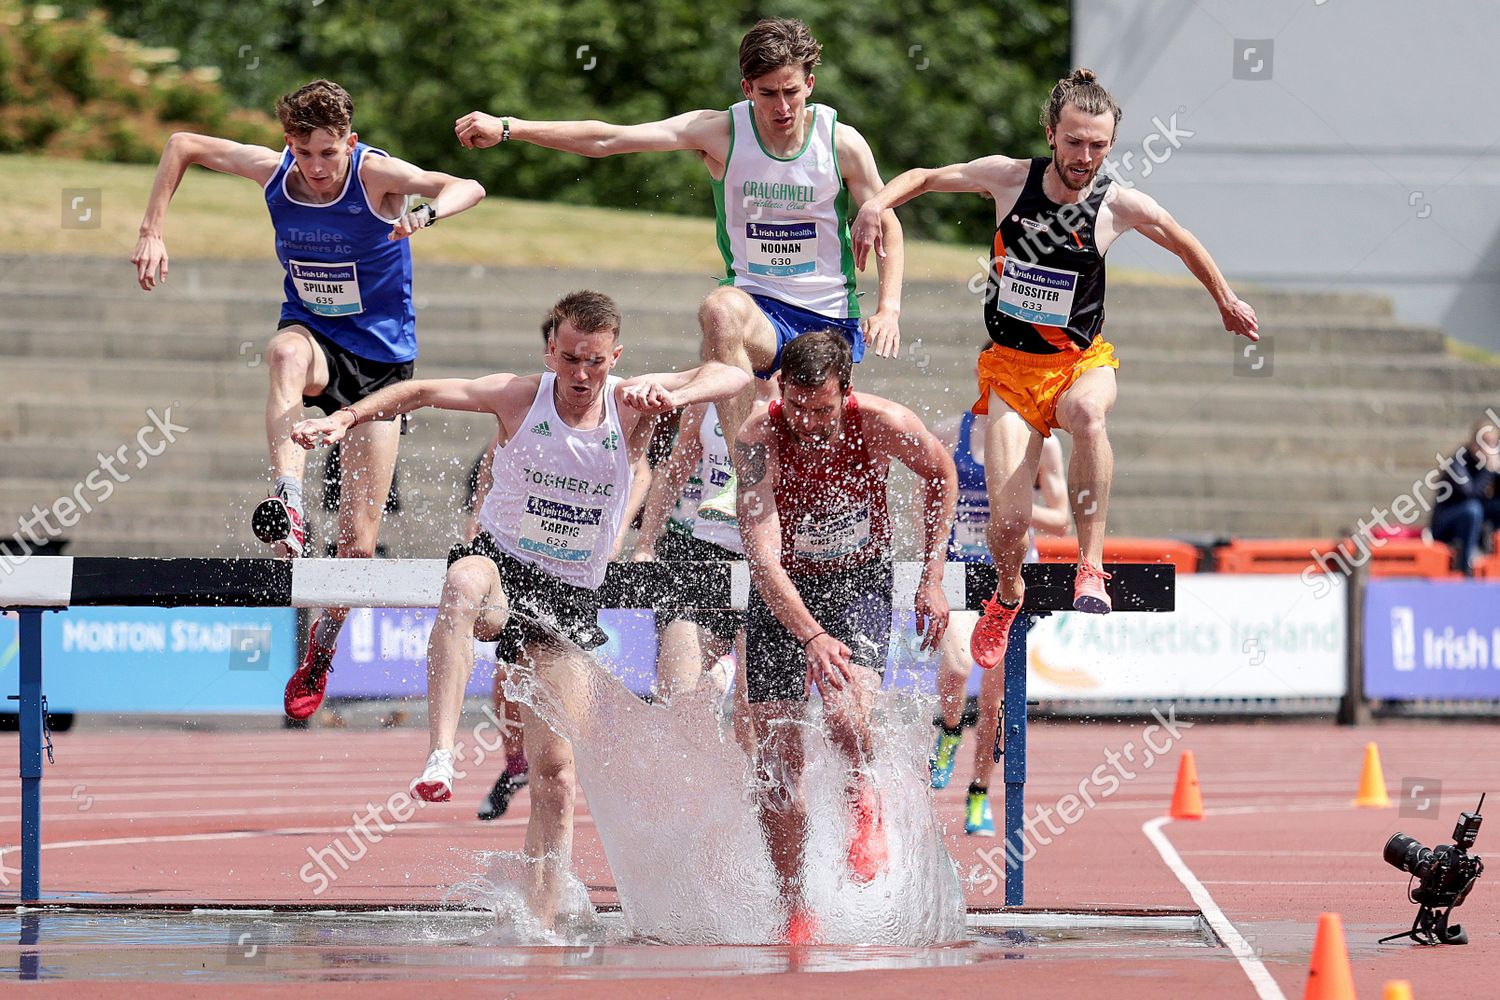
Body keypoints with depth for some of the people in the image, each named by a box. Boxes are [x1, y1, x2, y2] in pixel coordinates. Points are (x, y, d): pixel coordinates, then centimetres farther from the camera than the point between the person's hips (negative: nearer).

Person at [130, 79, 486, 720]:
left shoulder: (377, 175, -20)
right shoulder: (273, 171, -10)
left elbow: (467, 188, -37)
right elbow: (182, 146, 5)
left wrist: (425, 214, -59)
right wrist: (152, 232, -4)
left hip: (381, 360, -2)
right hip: (314, 337, 2)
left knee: (358, 544, -4)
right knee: (287, 352, -40)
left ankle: (322, 645, 24)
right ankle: (287, 503, -54)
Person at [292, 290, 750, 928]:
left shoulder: (630, 406, -5)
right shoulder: (520, 397, -7)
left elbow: (731, 377, -13)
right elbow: (423, 392, -6)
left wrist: (675, 396, -33)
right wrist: (347, 418, -20)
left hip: (569, 597, 2)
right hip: (501, 567, -1)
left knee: (556, 769, -3)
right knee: (465, 581, -40)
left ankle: (541, 919, 5)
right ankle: (440, 758, -48)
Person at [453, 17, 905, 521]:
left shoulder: (842, 143, -5)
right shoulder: (720, 133, -7)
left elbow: (886, 227, 8)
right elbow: (608, 139, -12)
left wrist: (889, 308, -7)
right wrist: (509, 127, -20)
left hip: (833, 322, 2)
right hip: (761, 313, -2)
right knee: (721, 309, -35)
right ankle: (742, 478, -38)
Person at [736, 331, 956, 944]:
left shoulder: (883, 425, -22)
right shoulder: (760, 440, -27)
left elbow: (940, 473, 1)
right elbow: (763, 558, -35)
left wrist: (932, 578, -2)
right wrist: (811, 636, -49)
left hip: (860, 581, 0)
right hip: (782, 593, 0)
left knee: (845, 714, -27)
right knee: (777, 759, -2)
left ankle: (863, 800, 6)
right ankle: (794, 908, 12)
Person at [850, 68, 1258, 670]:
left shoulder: (1120, 207, -8)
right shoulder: (1009, 178, -7)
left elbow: (1183, 242, 13)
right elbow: (925, 177, 8)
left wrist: (1226, 300, 25)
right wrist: (876, 205, -11)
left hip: (1082, 360, -1)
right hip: (1012, 366, 1)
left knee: (1086, 411, -41)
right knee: (1008, 520, -13)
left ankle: (1091, 566, -32)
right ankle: (1008, 597, 23)